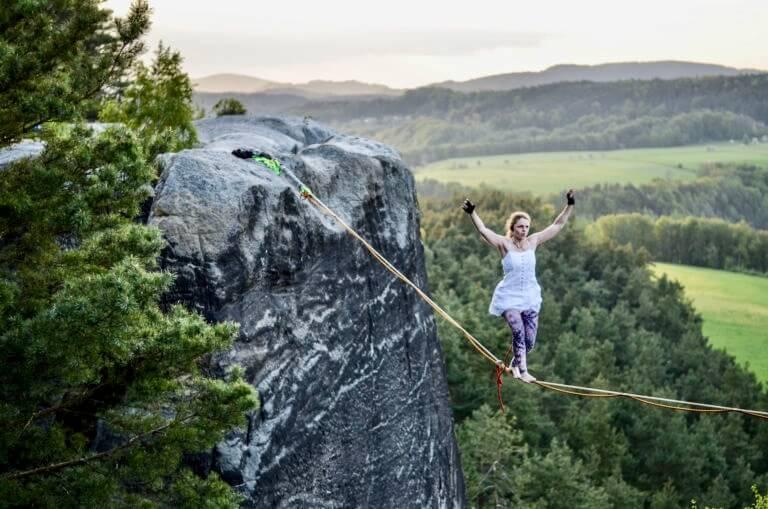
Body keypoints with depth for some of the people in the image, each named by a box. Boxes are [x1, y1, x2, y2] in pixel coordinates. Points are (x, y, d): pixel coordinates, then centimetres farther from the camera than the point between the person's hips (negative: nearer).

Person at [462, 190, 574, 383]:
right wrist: (472, 213, -35)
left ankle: (514, 365, 30)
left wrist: (569, 206, -3)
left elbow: (557, 225, 4)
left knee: (530, 340, 3)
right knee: (518, 332, -23)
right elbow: (483, 231, -20)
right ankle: (523, 371, -11)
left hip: (530, 297, 4)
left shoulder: (533, 242, 3)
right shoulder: (504, 244, -7)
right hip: (510, 297, -4)